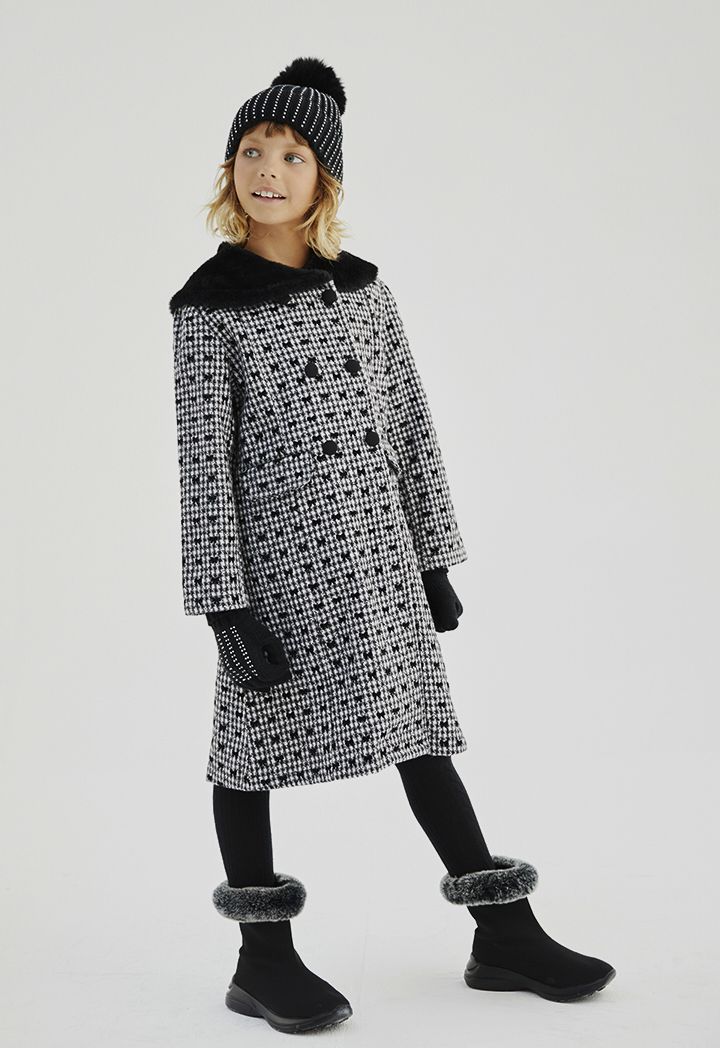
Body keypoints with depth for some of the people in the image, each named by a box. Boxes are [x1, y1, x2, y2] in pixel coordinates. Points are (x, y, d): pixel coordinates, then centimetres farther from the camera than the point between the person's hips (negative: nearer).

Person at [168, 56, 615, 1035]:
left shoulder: (362, 290, 7)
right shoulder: (209, 307, -6)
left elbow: (413, 427, 9)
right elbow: (203, 462, -9)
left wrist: (434, 559, 8)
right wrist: (225, 605, -13)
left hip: (377, 549, 5)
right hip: (280, 549, -4)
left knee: (418, 724, 10)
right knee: (256, 735, 6)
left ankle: (505, 934, 19)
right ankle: (264, 956, 20)